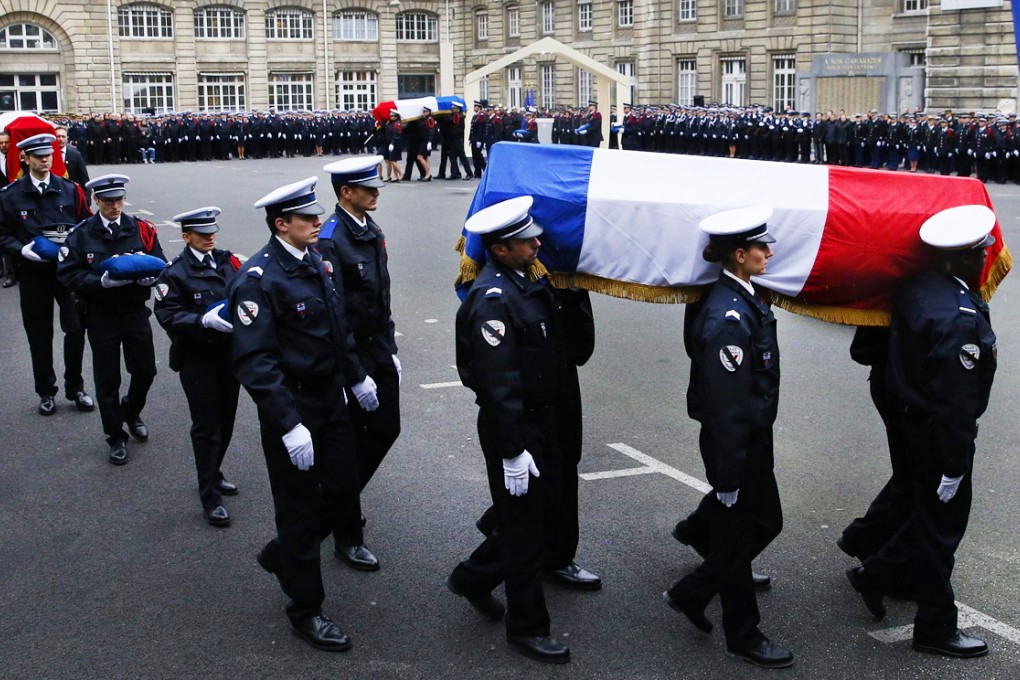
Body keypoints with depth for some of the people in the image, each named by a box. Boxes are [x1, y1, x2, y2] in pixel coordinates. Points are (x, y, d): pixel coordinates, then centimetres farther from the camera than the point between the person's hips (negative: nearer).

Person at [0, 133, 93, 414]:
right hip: (33, 272, 0)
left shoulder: (70, 190, 4)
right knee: (39, 335, 8)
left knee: (76, 328, -4)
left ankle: (75, 387, 14)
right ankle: (45, 392, 22)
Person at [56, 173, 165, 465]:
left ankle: (131, 412, 41)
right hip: (101, 317, -2)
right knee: (107, 380, 5)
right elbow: (67, 274, -10)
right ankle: (116, 438, 21)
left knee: (145, 370, 10)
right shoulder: (81, 235, -6)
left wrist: (147, 274, -21)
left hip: (136, 312, 2)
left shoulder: (142, 229, -1)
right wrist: (102, 281, -24)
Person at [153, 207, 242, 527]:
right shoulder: (175, 273, -9)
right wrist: (205, 321, -28)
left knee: (226, 419, 15)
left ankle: (212, 475, 36)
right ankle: (210, 497, 9)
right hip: (197, 358, -5)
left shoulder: (227, 261, 4)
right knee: (206, 426, 0)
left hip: (230, 351, 5)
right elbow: (168, 315, -16)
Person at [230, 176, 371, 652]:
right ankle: (306, 610, 23)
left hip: (330, 399, 8)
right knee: (301, 506, 5)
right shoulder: (258, 279, -21)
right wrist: (289, 426, -29)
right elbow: (255, 361, -26)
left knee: (343, 487, 14)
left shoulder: (316, 262, 5)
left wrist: (356, 377, 23)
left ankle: (281, 555, 40)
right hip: (292, 408, -8)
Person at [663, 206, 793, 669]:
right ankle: (743, 636, 28)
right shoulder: (727, 317, -26)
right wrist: (727, 477, -21)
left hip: (755, 438, 10)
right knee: (737, 536, 8)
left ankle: (691, 593, 34)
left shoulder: (745, 300, 5)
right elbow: (725, 405, -25)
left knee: (766, 522, 21)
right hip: (734, 444, -10)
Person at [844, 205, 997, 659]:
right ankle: (936, 628, 22)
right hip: (940, 436, -8)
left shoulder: (918, 289, -1)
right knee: (943, 525, 7)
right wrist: (954, 466, -20)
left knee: (930, 515, 25)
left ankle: (875, 575, 36)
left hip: (914, 421, 9)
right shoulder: (959, 317, -29)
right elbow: (955, 400, -26)